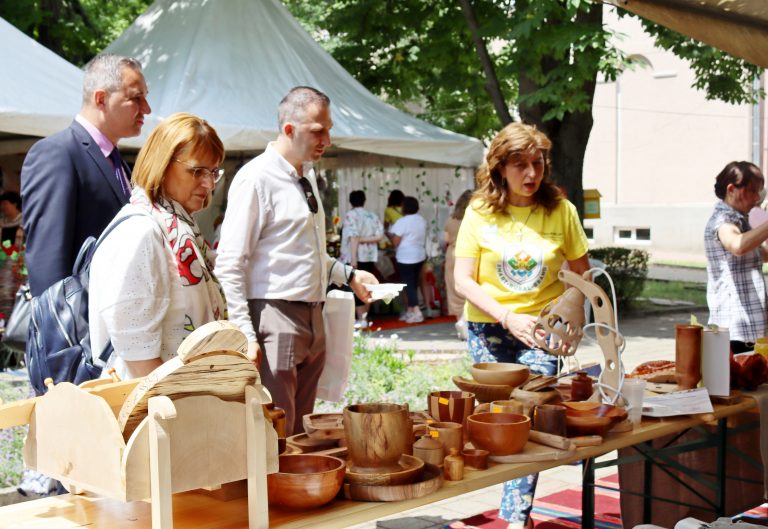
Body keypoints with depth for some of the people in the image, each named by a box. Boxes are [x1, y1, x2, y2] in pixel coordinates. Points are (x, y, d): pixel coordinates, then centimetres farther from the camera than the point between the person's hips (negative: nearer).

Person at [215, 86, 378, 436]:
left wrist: (348, 275, 15)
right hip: (275, 318, -8)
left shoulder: (308, 175, 14)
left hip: (312, 318, 9)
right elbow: (229, 265, -15)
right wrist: (246, 335, -20)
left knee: (302, 431, 14)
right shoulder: (256, 178, -12)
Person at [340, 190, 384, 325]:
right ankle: (364, 318, 15)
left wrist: (353, 258, -20)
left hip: (356, 258, -6)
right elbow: (379, 236, 0)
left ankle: (361, 319, -4)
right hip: (370, 257, 6)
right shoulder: (373, 216, 11)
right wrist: (364, 240, -2)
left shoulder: (351, 215, -7)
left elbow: (353, 237, -17)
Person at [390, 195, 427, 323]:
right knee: (413, 283, 14)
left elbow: (396, 242, -15)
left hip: (406, 258, -8)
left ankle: (417, 313, -14)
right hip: (419, 256, 8)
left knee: (408, 284, -6)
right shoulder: (422, 220, 8)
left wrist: (391, 235, 3)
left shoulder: (402, 222, -16)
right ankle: (410, 311, 20)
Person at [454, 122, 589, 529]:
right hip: (488, 328, 1)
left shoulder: (561, 210, -4)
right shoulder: (480, 212, -5)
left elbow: (581, 273, 5)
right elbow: (463, 281, -6)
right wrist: (508, 318, -17)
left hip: (541, 330, 0)